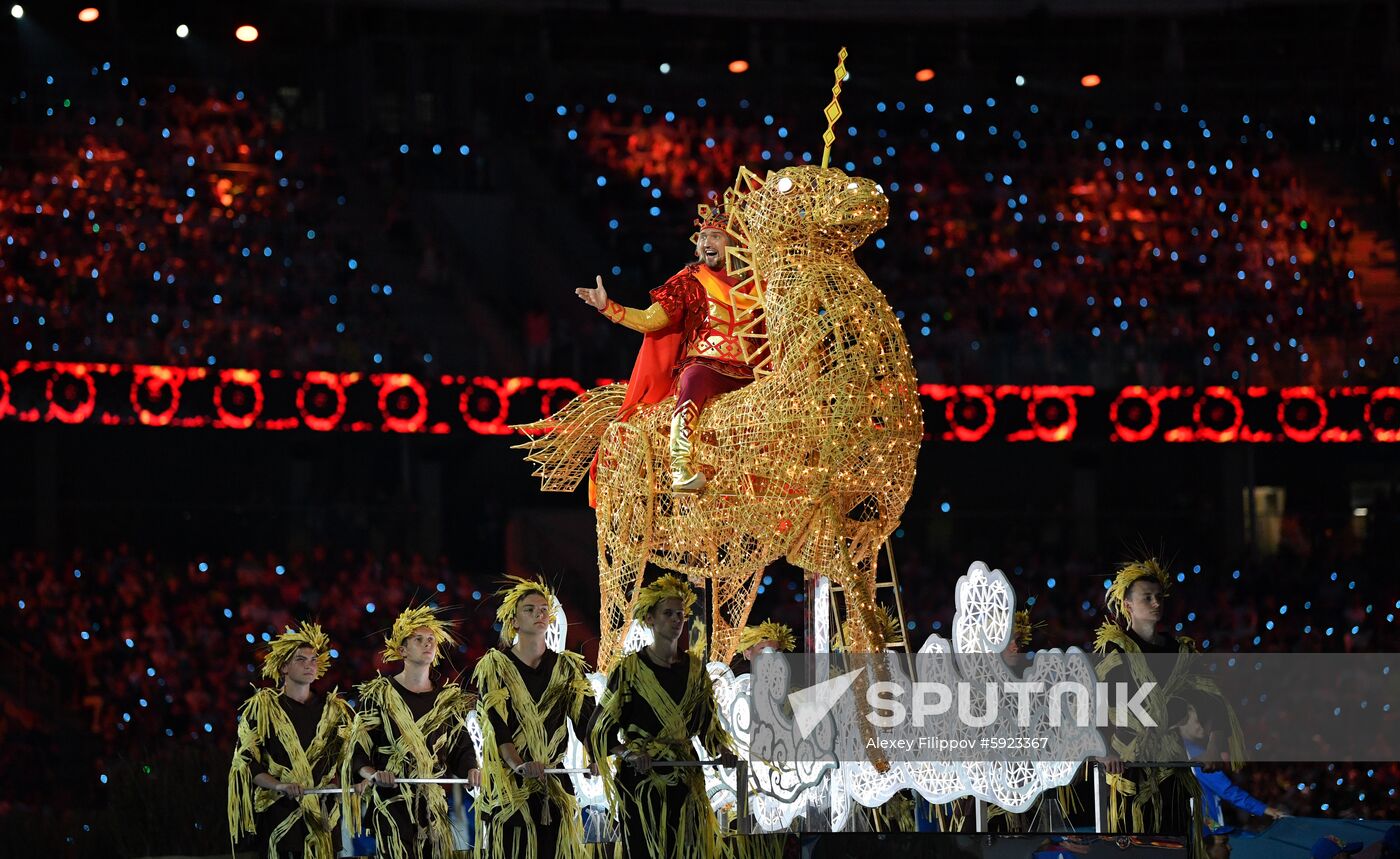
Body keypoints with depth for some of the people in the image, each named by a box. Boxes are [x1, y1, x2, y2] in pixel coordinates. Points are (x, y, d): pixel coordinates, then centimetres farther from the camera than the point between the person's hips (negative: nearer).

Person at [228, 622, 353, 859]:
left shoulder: (334, 709, 12)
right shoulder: (263, 707, 2)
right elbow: (246, 762, -4)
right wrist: (280, 786, -19)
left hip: (323, 815, 3)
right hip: (279, 812, -3)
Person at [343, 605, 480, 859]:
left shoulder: (449, 699, 15)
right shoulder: (380, 694, 3)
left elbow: (461, 748, 8)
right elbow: (358, 751, -2)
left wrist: (472, 770, -14)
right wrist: (373, 774, -22)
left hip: (436, 805, 4)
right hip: (393, 802, -4)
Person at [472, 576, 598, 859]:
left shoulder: (568, 667, 10)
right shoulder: (494, 666, 1)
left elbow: (585, 718, 0)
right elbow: (496, 726, -10)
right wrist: (520, 765, -28)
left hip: (555, 787, 3)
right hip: (508, 785, -2)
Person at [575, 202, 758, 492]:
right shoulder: (689, 281, 11)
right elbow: (650, 320, 2)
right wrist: (607, 306, -7)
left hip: (747, 371, 3)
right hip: (704, 365, -3)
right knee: (694, 382, -38)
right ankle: (681, 467, -51)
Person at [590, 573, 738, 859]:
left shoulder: (695, 668, 10)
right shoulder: (629, 669, -3)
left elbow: (708, 723, 15)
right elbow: (602, 729, -6)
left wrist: (722, 751, -3)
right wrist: (629, 752, -22)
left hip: (685, 780, 4)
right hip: (642, 779, -4)